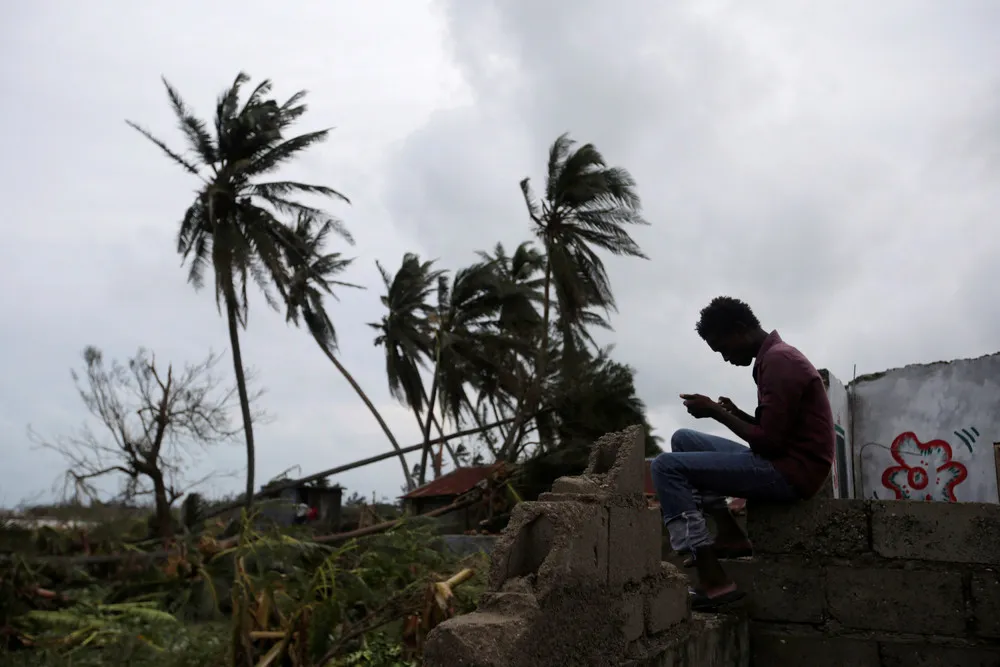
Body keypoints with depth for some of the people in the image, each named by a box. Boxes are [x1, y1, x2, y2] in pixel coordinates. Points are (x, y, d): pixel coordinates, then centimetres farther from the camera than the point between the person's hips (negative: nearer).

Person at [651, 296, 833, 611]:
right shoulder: (776, 357, 17)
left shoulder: (778, 361, -16)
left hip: (792, 471, -11)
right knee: (683, 440, 17)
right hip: (783, 463, 11)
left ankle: (714, 582, -18)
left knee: (667, 467, -15)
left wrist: (717, 413, -9)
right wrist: (735, 413, 6)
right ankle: (731, 535, 7)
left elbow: (769, 441, -20)